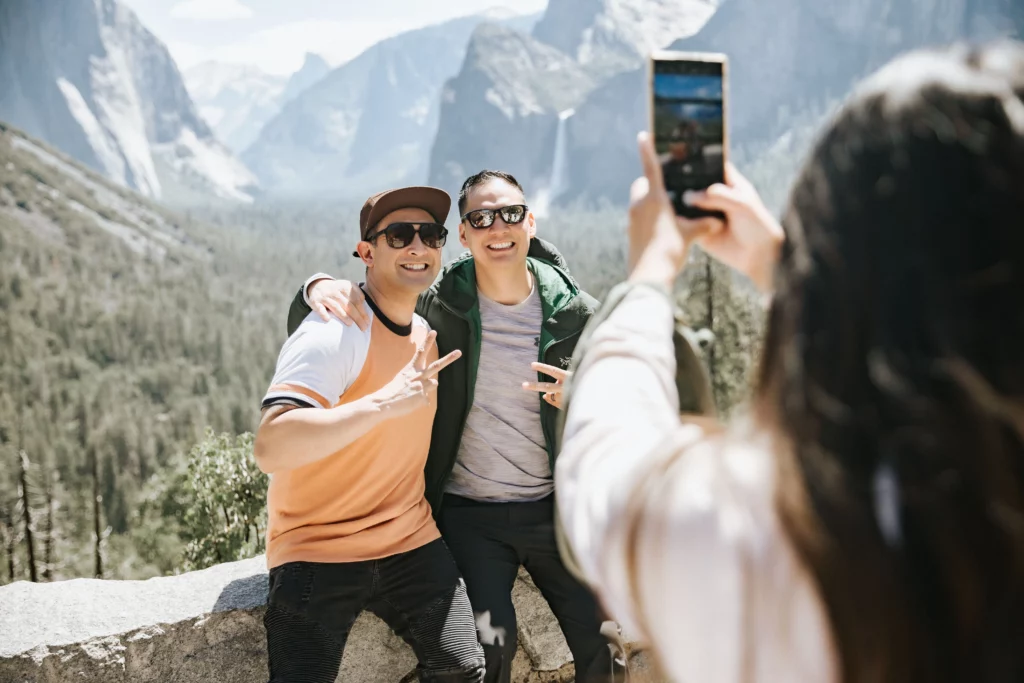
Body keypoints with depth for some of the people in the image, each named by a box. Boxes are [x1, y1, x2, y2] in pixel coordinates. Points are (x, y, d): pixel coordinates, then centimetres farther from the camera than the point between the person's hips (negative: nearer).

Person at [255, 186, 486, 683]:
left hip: (411, 543, 6)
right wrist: (383, 402, -38)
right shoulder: (334, 333, -18)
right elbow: (270, 447, -33)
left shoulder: (428, 332, 7)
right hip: (317, 553, -6)